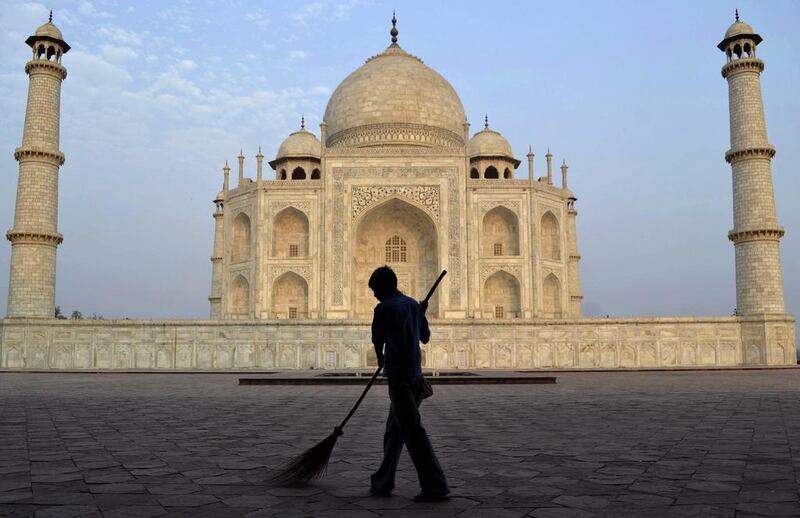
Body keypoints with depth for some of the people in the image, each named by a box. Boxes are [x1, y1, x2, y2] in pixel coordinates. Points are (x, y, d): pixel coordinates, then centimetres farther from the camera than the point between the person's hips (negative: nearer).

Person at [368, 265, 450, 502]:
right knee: (394, 431, 16)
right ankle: (383, 482, 25)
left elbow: (377, 341, 2)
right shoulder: (413, 304, 12)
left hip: (399, 377, -8)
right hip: (415, 376, 8)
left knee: (413, 432, -6)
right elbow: (425, 337, 21)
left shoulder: (384, 308, -10)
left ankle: (435, 486, -6)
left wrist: (381, 359, 24)